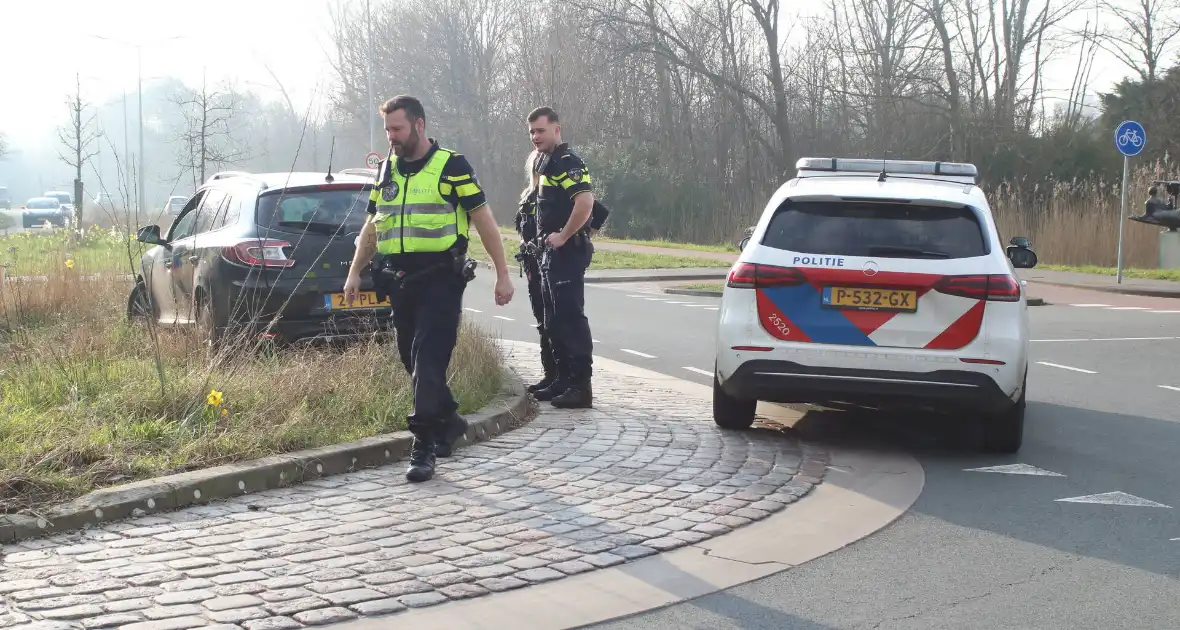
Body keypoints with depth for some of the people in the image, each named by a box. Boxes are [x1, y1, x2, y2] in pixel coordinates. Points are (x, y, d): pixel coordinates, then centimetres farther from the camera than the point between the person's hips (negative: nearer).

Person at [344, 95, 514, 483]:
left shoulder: (451, 167, -5)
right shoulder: (387, 170, 14)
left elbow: (483, 219, -4)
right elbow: (372, 226, 21)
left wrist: (502, 274, -7)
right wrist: (355, 272, 13)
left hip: (440, 280, -6)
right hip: (399, 281, 6)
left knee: (429, 363, -11)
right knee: (413, 361, 11)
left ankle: (423, 448, -8)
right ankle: (449, 421, 32)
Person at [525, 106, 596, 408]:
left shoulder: (567, 162, -13)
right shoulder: (545, 163, 17)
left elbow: (585, 201, -27)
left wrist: (563, 236, -21)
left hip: (567, 251, -11)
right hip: (550, 252, 11)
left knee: (571, 318, -11)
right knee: (554, 321, 14)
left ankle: (581, 386, -10)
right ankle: (564, 380, 22)